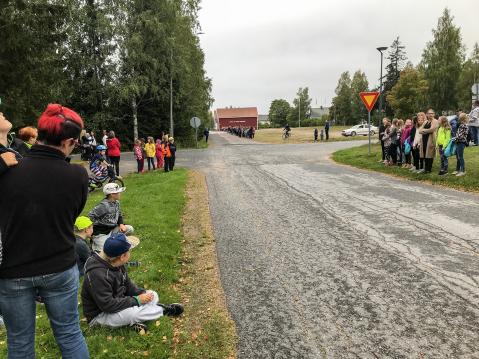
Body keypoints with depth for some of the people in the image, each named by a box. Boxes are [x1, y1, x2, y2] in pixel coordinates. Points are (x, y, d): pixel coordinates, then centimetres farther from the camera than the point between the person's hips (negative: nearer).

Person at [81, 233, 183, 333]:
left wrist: (142, 293, -12)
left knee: (153, 295, 5)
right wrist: (136, 300, -25)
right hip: (100, 315, -9)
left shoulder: (116, 264, -3)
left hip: (118, 302, 9)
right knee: (132, 313, -33)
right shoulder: (98, 274, -31)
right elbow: (108, 305, -32)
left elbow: (128, 285, 8)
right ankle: (164, 310, -9)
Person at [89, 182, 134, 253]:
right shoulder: (104, 206, -24)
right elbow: (91, 216, -25)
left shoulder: (116, 202, 2)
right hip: (101, 234, -7)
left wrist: (121, 224, -2)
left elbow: (119, 215, 16)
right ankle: (94, 243, 10)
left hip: (112, 230, 7)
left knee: (130, 229, -4)